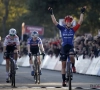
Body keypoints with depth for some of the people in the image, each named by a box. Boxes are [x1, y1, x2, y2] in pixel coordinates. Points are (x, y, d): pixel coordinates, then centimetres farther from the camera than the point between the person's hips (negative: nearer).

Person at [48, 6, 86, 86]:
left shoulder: (73, 29, 1)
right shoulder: (62, 29, 1)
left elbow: (80, 22, -6)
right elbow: (55, 22, -5)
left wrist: (82, 13, -12)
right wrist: (51, 13, -14)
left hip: (71, 47, -1)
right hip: (64, 47, 1)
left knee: (71, 56, -35)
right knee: (63, 65, 3)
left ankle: (73, 66, -3)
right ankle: (64, 81, 11)